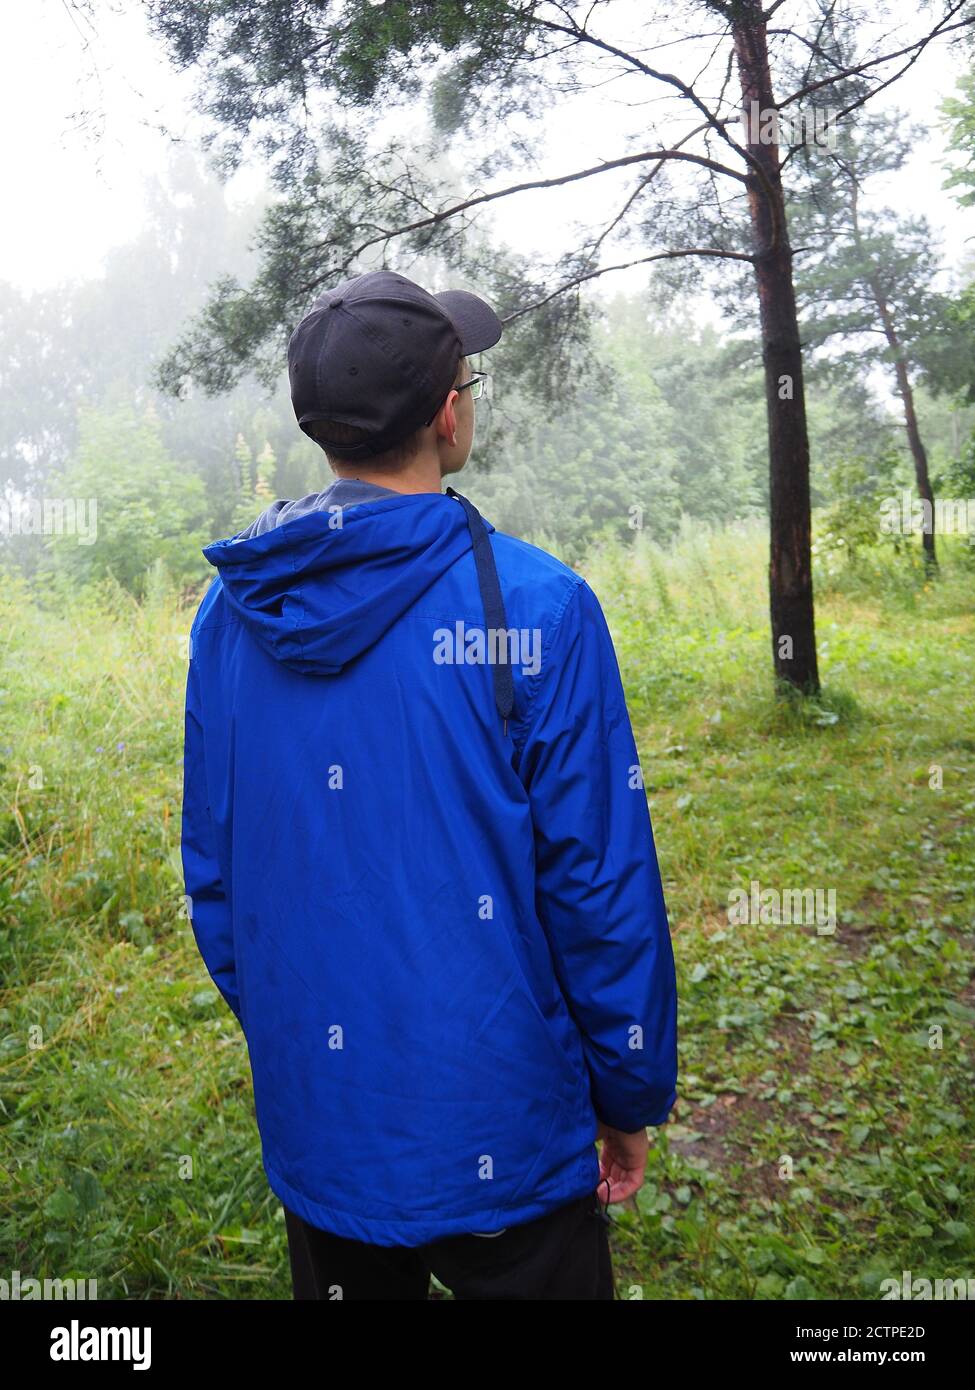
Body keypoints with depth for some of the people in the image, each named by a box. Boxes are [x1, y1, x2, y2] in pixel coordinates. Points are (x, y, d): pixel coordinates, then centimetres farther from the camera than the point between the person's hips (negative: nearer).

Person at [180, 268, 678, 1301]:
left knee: (349, 1273, 27)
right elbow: (600, 880, -17)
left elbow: (211, 868, 3)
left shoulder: (231, 611, -4)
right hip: (499, 1137, -4)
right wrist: (632, 1096, -2)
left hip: (314, 1124, 5)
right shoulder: (533, 605, -20)